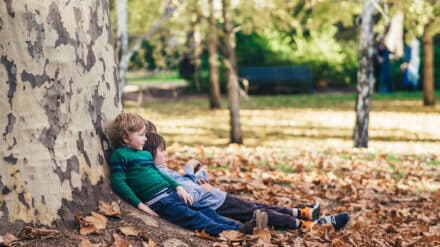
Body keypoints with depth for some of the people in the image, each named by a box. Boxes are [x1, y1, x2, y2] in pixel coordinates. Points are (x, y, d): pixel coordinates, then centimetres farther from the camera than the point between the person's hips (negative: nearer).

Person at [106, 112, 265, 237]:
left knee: (205, 211, 0)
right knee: (193, 217, -20)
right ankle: (233, 233, -31)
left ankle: (238, 227, -7)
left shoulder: (145, 154, 20)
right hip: (157, 202, -10)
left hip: (170, 193, 10)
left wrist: (178, 187, 13)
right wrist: (140, 204, -17)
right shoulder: (120, 155, -6)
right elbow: (119, 183, -12)